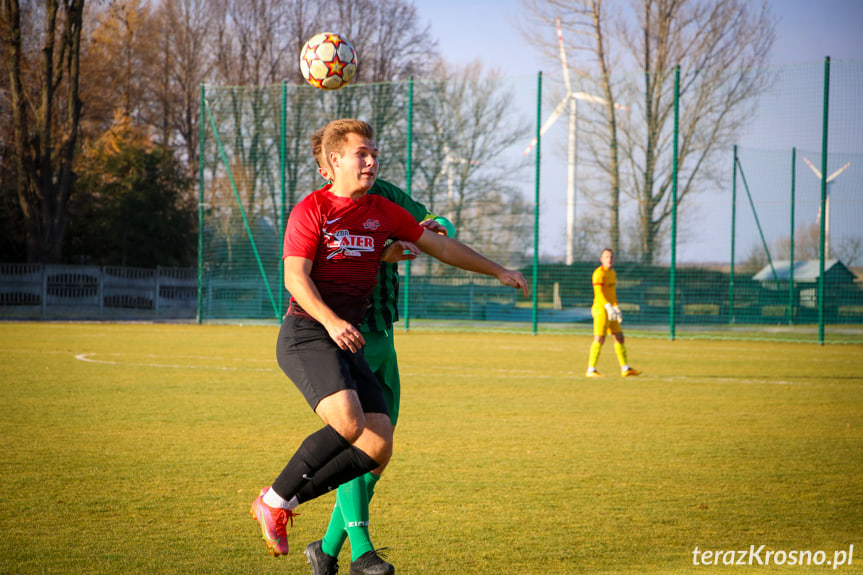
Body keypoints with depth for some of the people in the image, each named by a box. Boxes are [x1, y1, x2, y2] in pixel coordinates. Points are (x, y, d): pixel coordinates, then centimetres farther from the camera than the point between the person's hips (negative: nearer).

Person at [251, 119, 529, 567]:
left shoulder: (383, 212, 15)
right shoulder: (312, 209, -4)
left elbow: (440, 246, 26)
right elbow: (295, 277, -14)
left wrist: (497, 271, 27)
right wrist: (331, 321, -29)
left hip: (349, 342, 7)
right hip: (305, 334, -7)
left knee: (379, 448, -7)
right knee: (347, 422, -29)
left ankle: (285, 502, 6)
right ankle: (274, 500, -12)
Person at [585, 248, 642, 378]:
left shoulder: (613, 273, 17)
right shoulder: (599, 273, -13)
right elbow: (598, 293, -23)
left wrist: (617, 309, 25)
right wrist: (609, 307, -32)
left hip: (610, 310, 9)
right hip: (601, 309, -9)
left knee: (619, 337, 10)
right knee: (599, 339, -11)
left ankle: (625, 369, 15)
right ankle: (591, 370, -9)